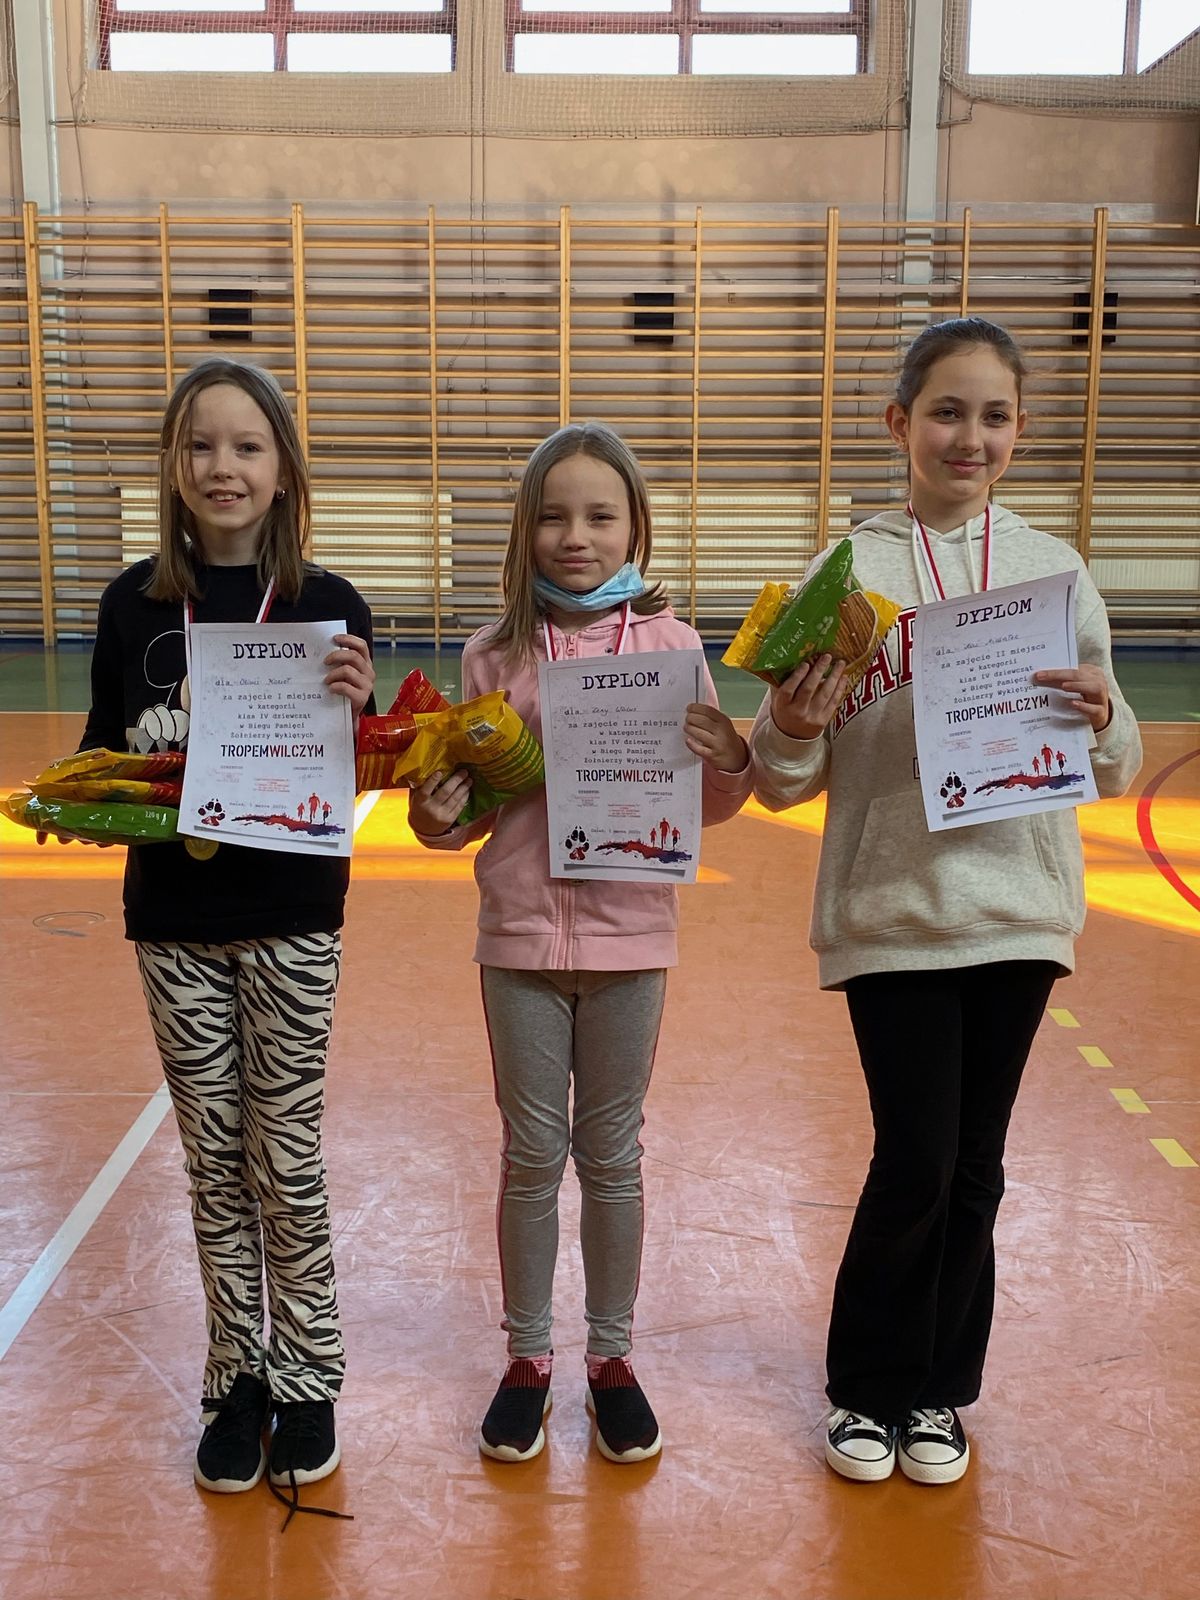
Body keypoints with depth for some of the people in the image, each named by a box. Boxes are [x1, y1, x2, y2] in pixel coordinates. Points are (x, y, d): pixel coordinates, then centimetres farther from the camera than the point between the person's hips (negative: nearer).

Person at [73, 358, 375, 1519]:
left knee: (285, 1160, 8)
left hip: (290, 922, -2)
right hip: (174, 922, 2)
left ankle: (305, 1378, 27)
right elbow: (99, 758, 7)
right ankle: (235, 1377, 29)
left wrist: (353, 709, -22)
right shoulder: (133, 603, 0)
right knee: (214, 1161, 12)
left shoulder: (325, 604, -5)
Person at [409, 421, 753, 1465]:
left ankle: (613, 1353, 30)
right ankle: (528, 1355, 29)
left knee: (612, 1155, 13)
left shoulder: (668, 644, -2)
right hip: (522, 931, 1)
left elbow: (707, 808, 1)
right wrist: (438, 817, -16)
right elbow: (471, 807, 5)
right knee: (531, 1156, 11)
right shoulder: (494, 656, -1)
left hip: (629, 929, 0)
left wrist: (731, 765, -20)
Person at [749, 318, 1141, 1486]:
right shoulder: (850, 573, -4)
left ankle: (940, 1387, 33)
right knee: (916, 1160, 0)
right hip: (891, 911, -2)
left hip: (1019, 909, 3)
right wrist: (789, 729, -23)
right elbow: (786, 784, -2)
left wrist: (1101, 720, -15)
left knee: (974, 1165, 12)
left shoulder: (1055, 570, 3)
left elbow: (1110, 773, 6)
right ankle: (868, 1386, 25)